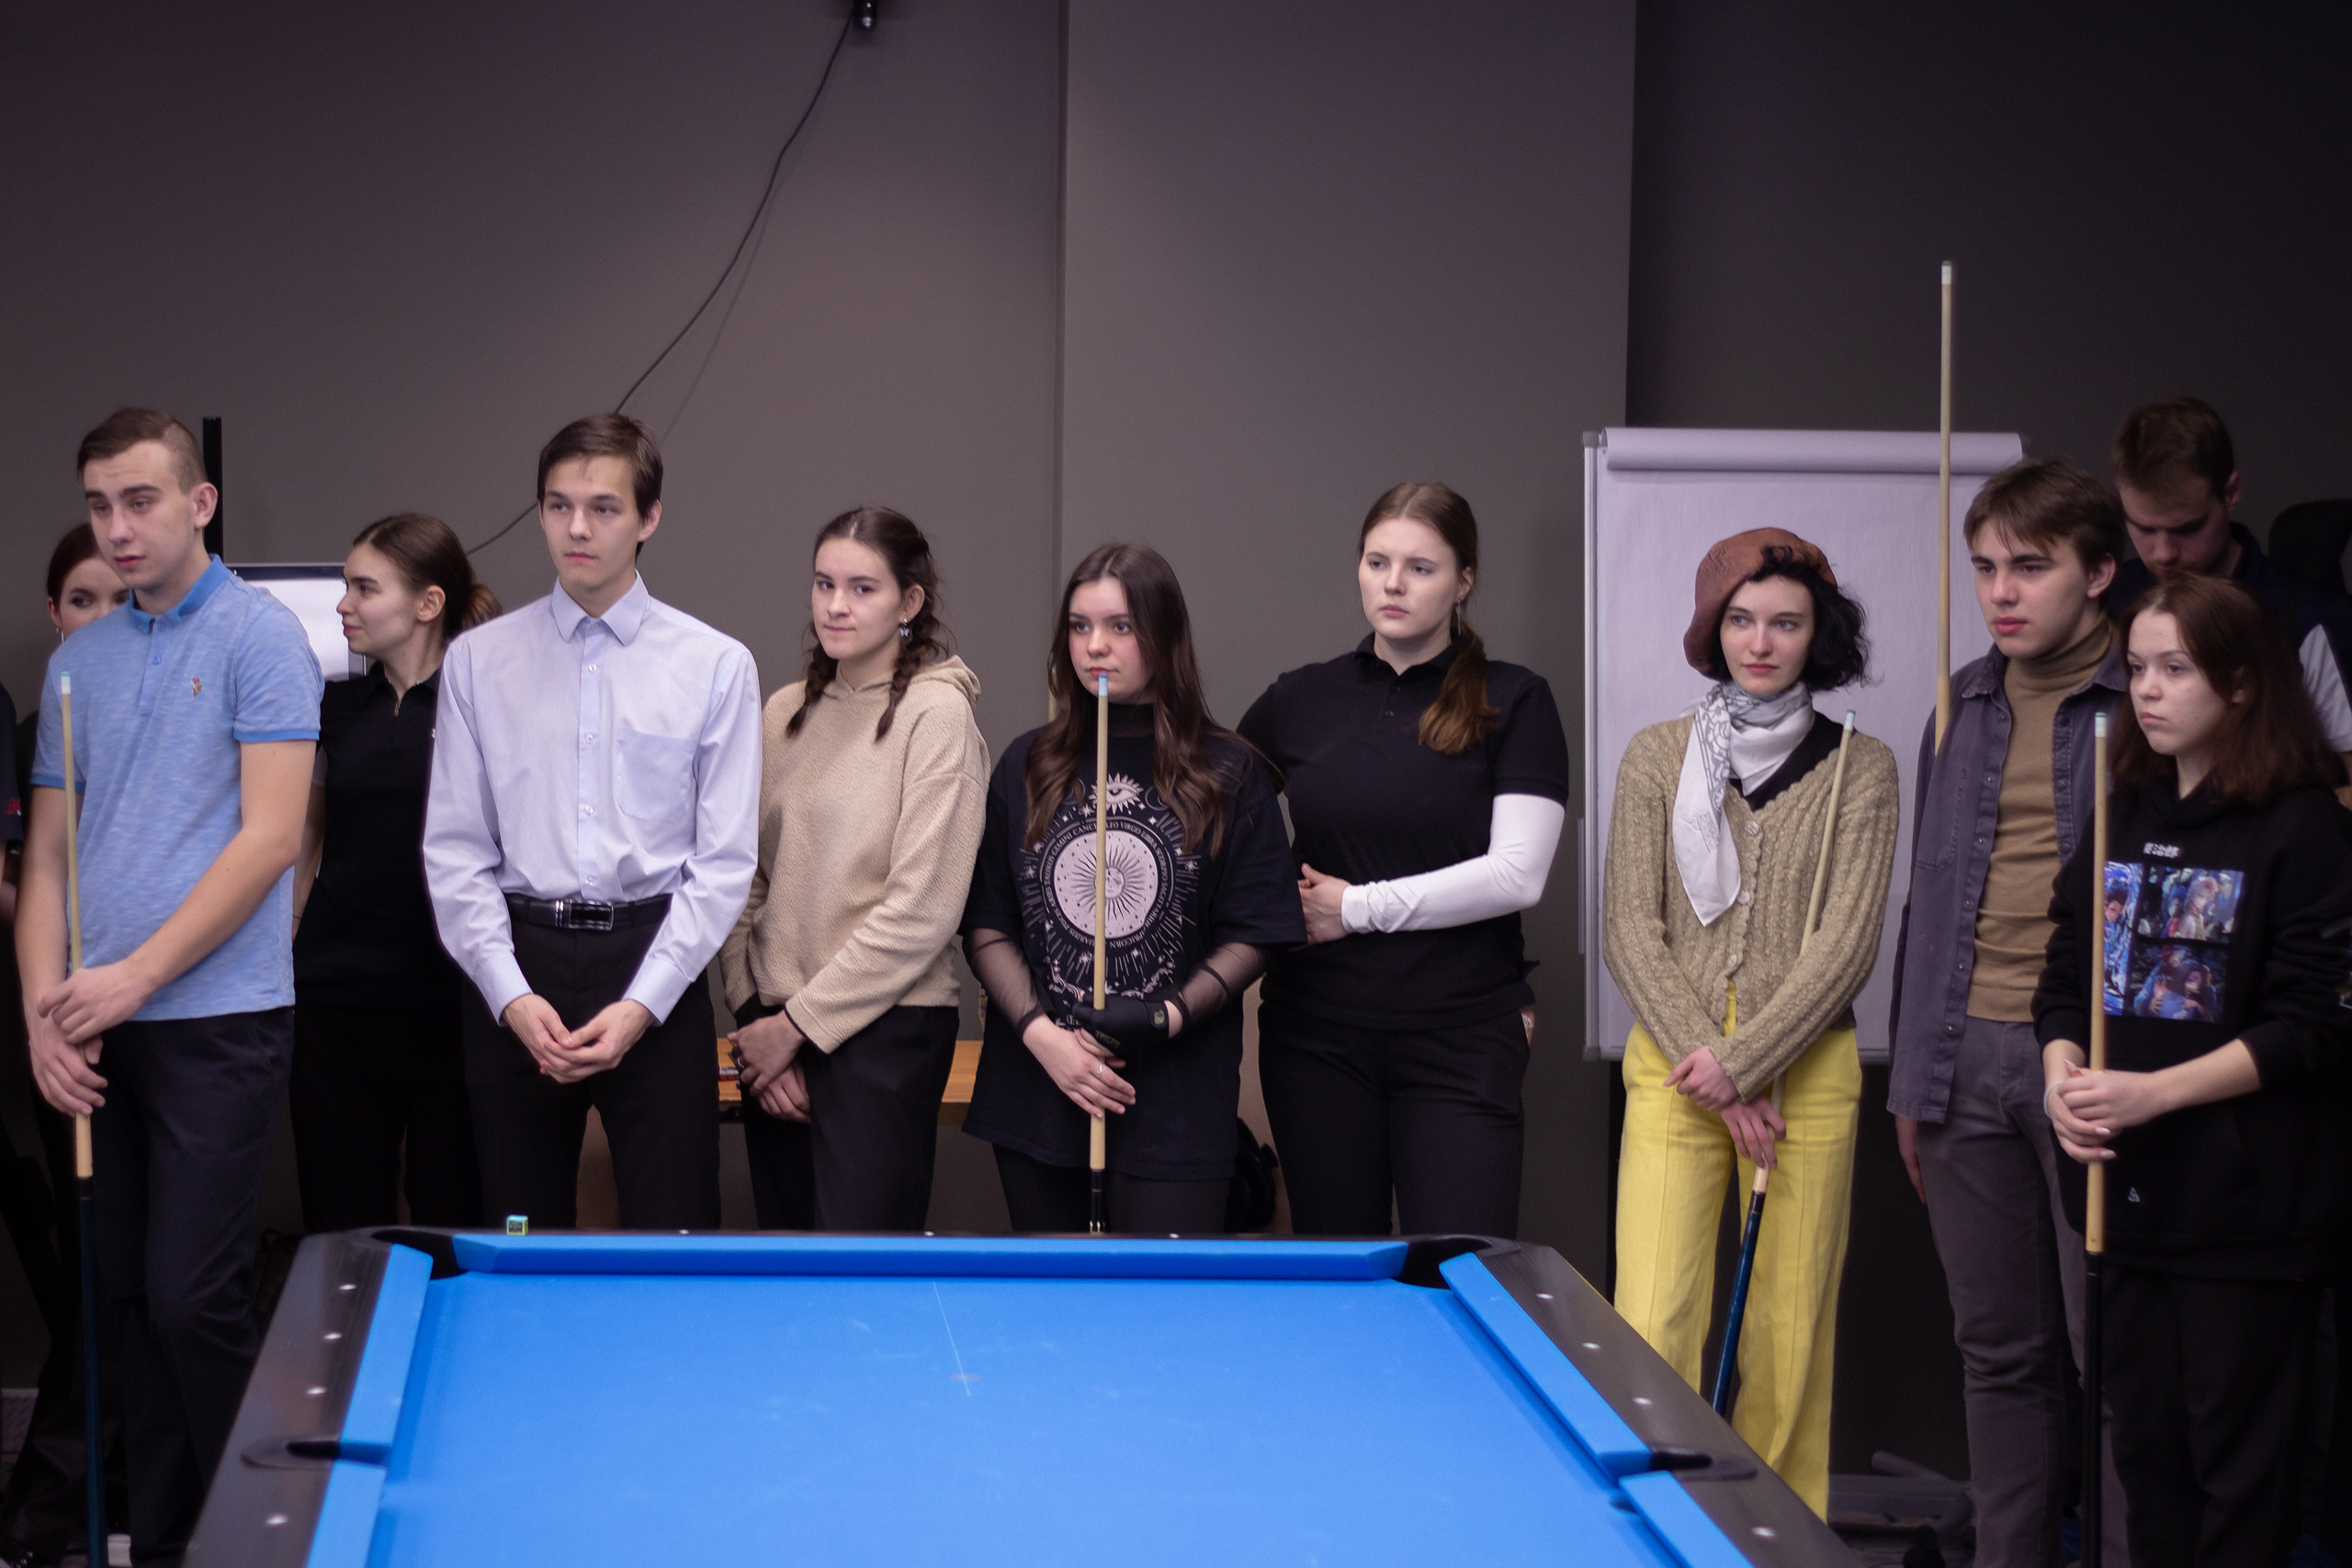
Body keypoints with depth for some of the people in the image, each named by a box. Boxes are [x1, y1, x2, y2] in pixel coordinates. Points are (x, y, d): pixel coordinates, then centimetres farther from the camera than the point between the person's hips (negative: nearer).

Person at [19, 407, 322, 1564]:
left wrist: (133, 976, -14)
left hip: (218, 1018, -6)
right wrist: (44, 1009, -1)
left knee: (192, 1296, -9)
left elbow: (270, 837, -13)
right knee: (129, 1296, 9)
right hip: (101, 1034, 6)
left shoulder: (261, 638, -5)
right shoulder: (78, 662, 14)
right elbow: (47, 852, 13)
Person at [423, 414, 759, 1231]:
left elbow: (724, 861, -1)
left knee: (672, 1233, -3)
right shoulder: (478, 660, 5)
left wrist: (641, 1005, -11)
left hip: (653, 958, -1)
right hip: (517, 961, 2)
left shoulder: (715, 665, 1)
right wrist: (512, 996, -8)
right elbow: (453, 850, 4)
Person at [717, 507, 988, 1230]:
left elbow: (920, 911, -13)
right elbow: (746, 879, 12)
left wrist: (798, 1023, -10)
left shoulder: (936, 713, -8)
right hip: (773, 1031, 6)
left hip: (884, 1031, -6)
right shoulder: (785, 712, 11)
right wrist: (753, 1014, -1)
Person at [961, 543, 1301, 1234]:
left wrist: (1174, 1013, -15)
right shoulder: (1026, 767, 8)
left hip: (1175, 1106, -3)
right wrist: (1042, 1034, -8)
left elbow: (1252, 936, 1)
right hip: (1037, 1096, 3)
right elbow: (986, 927, 6)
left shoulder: (1229, 775, 1)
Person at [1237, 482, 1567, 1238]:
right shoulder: (1299, 700, 8)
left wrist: (1358, 907, -10)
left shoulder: (1512, 702, 0)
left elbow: (1517, 875, -10)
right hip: (1319, 1038, 3)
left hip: (1461, 1040, -3)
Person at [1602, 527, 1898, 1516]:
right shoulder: (1657, 757, 7)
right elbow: (1629, 932, 2)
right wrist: (1706, 1071, -7)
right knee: (1650, 1329, -9)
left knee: (1788, 1339, 0)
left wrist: (1743, 1062, -11)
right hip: (1673, 1069, 1)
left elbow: (1847, 942, -3)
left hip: (1808, 1072, 0)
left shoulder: (1860, 769, 4)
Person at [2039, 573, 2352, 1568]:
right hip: (2133, 1188, 6)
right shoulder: (2122, 815, 11)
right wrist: (2062, 1075, -7)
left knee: (2239, 1455, -1)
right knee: (2145, 1439, 12)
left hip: (2248, 1197, -6)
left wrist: (2154, 1092, -19)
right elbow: (2067, 976, 14)